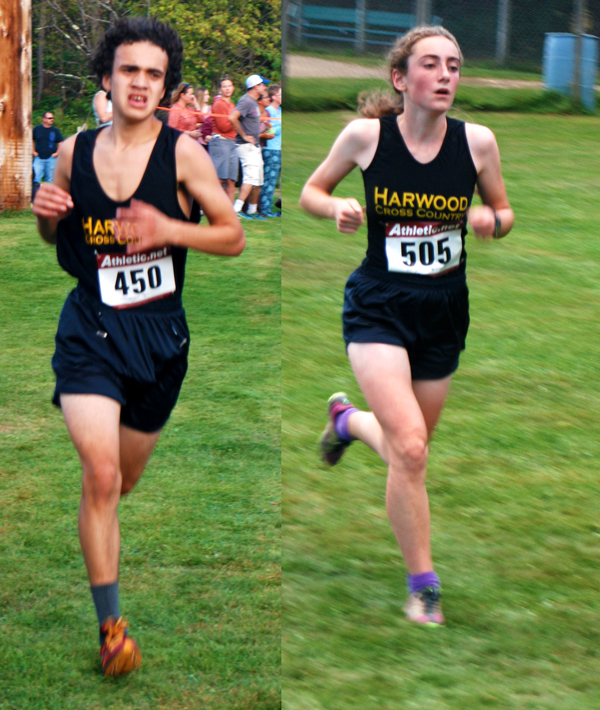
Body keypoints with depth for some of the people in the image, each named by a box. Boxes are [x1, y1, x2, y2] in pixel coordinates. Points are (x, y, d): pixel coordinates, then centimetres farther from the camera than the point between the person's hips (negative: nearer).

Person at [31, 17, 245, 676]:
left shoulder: (182, 153, -8)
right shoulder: (74, 152, -1)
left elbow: (233, 237, -4)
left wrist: (169, 229, -20)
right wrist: (46, 214, -9)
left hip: (159, 332, 1)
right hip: (89, 329, -1)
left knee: (123, 478, 17)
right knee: (100, 474, -17)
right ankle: (110, 625, -6)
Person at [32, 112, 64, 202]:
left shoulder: (55, 130, 5)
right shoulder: (37, 129, 4)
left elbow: (60, 142, 11)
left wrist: (57, 152, 0)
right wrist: (33, 151, 5)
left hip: (51, 158, 1)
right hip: (39, 158, -1)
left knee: (49, 179, 5)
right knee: (36, 179, -10)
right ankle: (34, 200, -6)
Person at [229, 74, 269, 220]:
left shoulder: (254, 102, 16)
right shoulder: (246, 101, -15)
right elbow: (232, 118, -28)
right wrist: (244, 136, -21)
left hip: (255, 146, 10)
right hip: (247, 146, -10)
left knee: (258, 180, 12)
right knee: (251, 177, -20)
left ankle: (252, 211, 19)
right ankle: (236, 209, -25)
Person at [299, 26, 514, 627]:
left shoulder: (477, 142, -6)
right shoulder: (365, 135, -10)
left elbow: (503, 211, 9)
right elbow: (310, 192, 5)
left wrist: (492, 221, -13)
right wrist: (337, 209, -16)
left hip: (444, 312, 4)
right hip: (379, 306, -3)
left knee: (409, 446, 15)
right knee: (408, 446, -19)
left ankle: (346, 418, 50)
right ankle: (423, 587, -4)